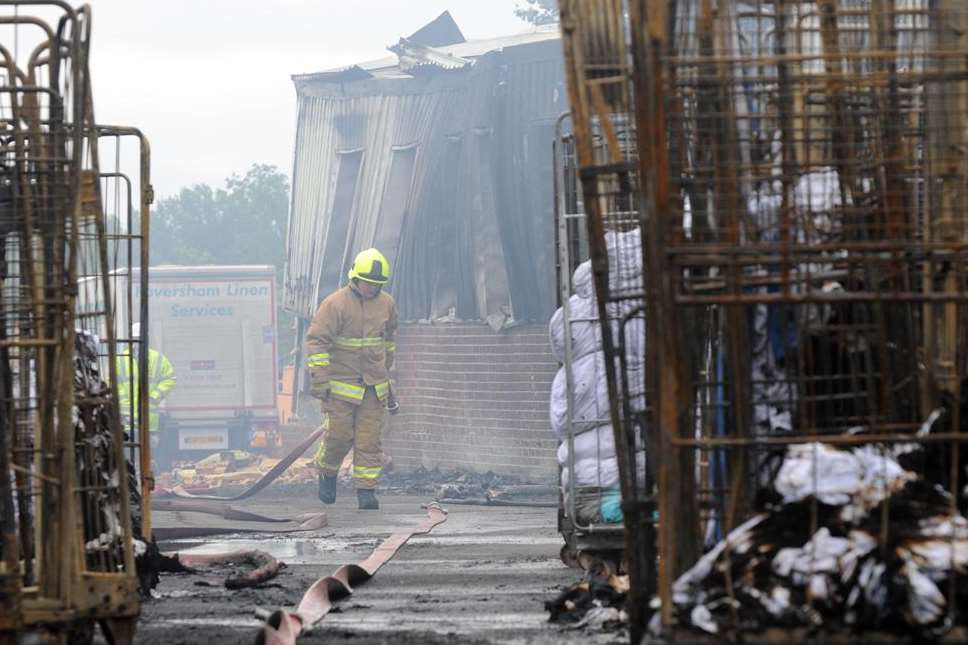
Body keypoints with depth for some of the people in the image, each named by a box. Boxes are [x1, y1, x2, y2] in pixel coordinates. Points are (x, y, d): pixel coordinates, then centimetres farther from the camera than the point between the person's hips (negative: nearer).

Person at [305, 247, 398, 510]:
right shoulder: (335, 304, -11)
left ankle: (366, 490, 1)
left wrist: (386, 371, 30)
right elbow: (316, 340, -13)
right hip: (341, 383, -4)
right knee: (339, 435, -4)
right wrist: (319, 378, -18)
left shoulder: (386, 304, 7)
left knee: (370, 439, -1)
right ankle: (327, 473, 24)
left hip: (374, 385, 4)